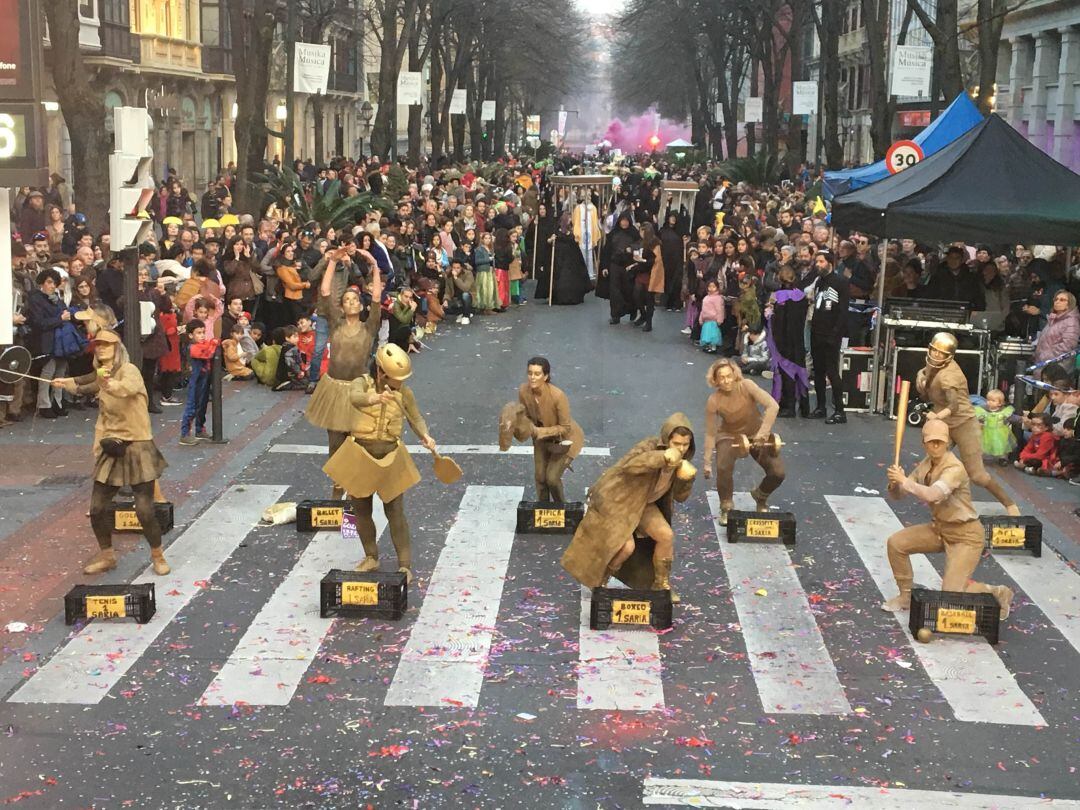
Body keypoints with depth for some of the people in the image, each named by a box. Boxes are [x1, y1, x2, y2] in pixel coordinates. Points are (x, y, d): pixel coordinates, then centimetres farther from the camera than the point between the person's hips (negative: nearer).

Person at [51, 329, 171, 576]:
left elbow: (127, 387, -39)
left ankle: (158, 557, 15)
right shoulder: (102, 375, 8)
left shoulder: (129, 370, -14)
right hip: (111, 448, 7)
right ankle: (106, 556, 26)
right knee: (96, 509, 6)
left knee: (144, 510, -7)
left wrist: (110, 385, -58)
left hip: (137, 447, -7)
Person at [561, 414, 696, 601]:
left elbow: (679, 496, -3)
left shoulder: (681, 460, -6)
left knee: (666, 536, -4)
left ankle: (661, 585, 15)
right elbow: (628, 466, -48)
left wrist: (687, 478, -25)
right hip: (615, 499, -7)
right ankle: (599, 582, 9)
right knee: (626, 547, -18)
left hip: (642, 503, 7)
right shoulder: (649, 447, -28)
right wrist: (662, 457, -60)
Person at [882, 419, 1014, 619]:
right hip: (939, 528, 8)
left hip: (965, 535, -8)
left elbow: (932, 495, -42)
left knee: (951, 595, -13)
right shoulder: (926, 465, 0)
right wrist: (894, 483, -21)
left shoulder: (954, 468, -25)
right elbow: (897, 494, 1)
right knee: (896, 543, -3)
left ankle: (997, 593, 14)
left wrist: (904, 481, -31)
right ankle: (906, 597, 15)